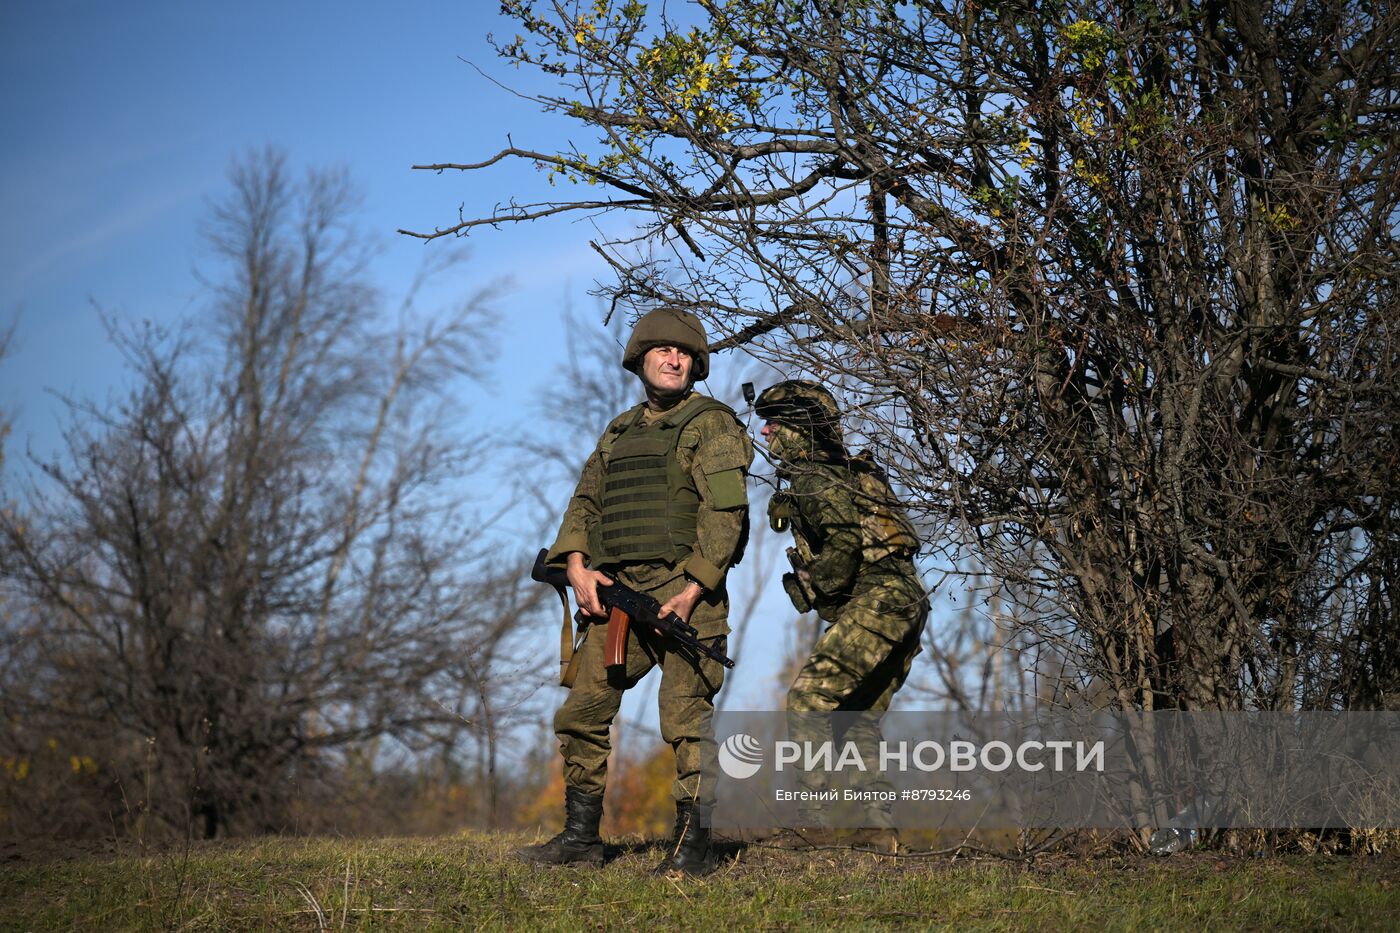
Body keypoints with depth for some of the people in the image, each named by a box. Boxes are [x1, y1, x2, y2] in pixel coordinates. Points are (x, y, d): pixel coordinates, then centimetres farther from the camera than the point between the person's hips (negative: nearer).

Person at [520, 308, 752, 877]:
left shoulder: (711, 423, 1)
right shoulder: (619, 432, 22)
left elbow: (725, 511, -9)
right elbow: (585, 503, 19)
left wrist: (693, 589, -17)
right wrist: (577, 567, 1)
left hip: (683, 592, -6)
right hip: (616, 593, 7)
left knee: (686, 720, -9)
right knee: (581, 712, 4)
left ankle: (692, 846, -5)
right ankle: (580, 836, 14)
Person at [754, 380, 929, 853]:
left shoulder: (812, 480, -8)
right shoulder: (848, 472, 22)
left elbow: (846, 538, -21)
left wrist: (815, 588, -9)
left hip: (874, 600, -10)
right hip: (905, 601, 10)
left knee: (808, 699, -9)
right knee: (859, 718, 15)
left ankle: (811, 820, -11)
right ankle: (878, 826, 10)